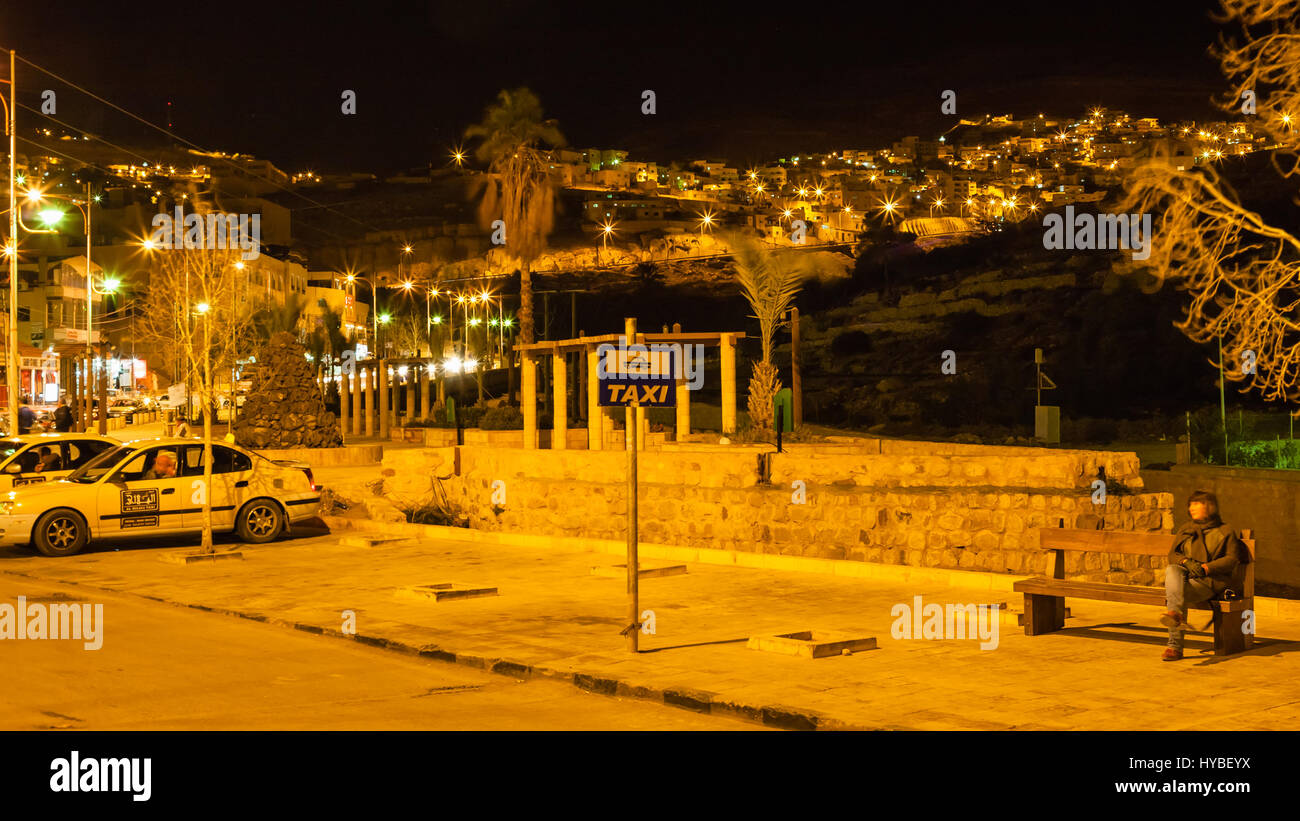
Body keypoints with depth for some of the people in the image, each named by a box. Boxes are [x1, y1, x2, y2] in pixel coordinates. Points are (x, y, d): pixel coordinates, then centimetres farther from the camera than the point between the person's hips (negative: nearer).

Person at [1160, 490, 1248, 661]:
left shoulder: (1225, 531, 13)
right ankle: (1177, 615, -56)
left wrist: (1205, 567, -15)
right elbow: (1172, 554, 16)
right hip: (1185, 576, 4)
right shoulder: (1184, 530, 26)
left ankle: (1175, 646, -44)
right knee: (1171, 569, -35)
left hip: (1209, 580, -4)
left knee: (1178, 595, -35)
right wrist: (1186, 561, -9)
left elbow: (1232, 559, 0)